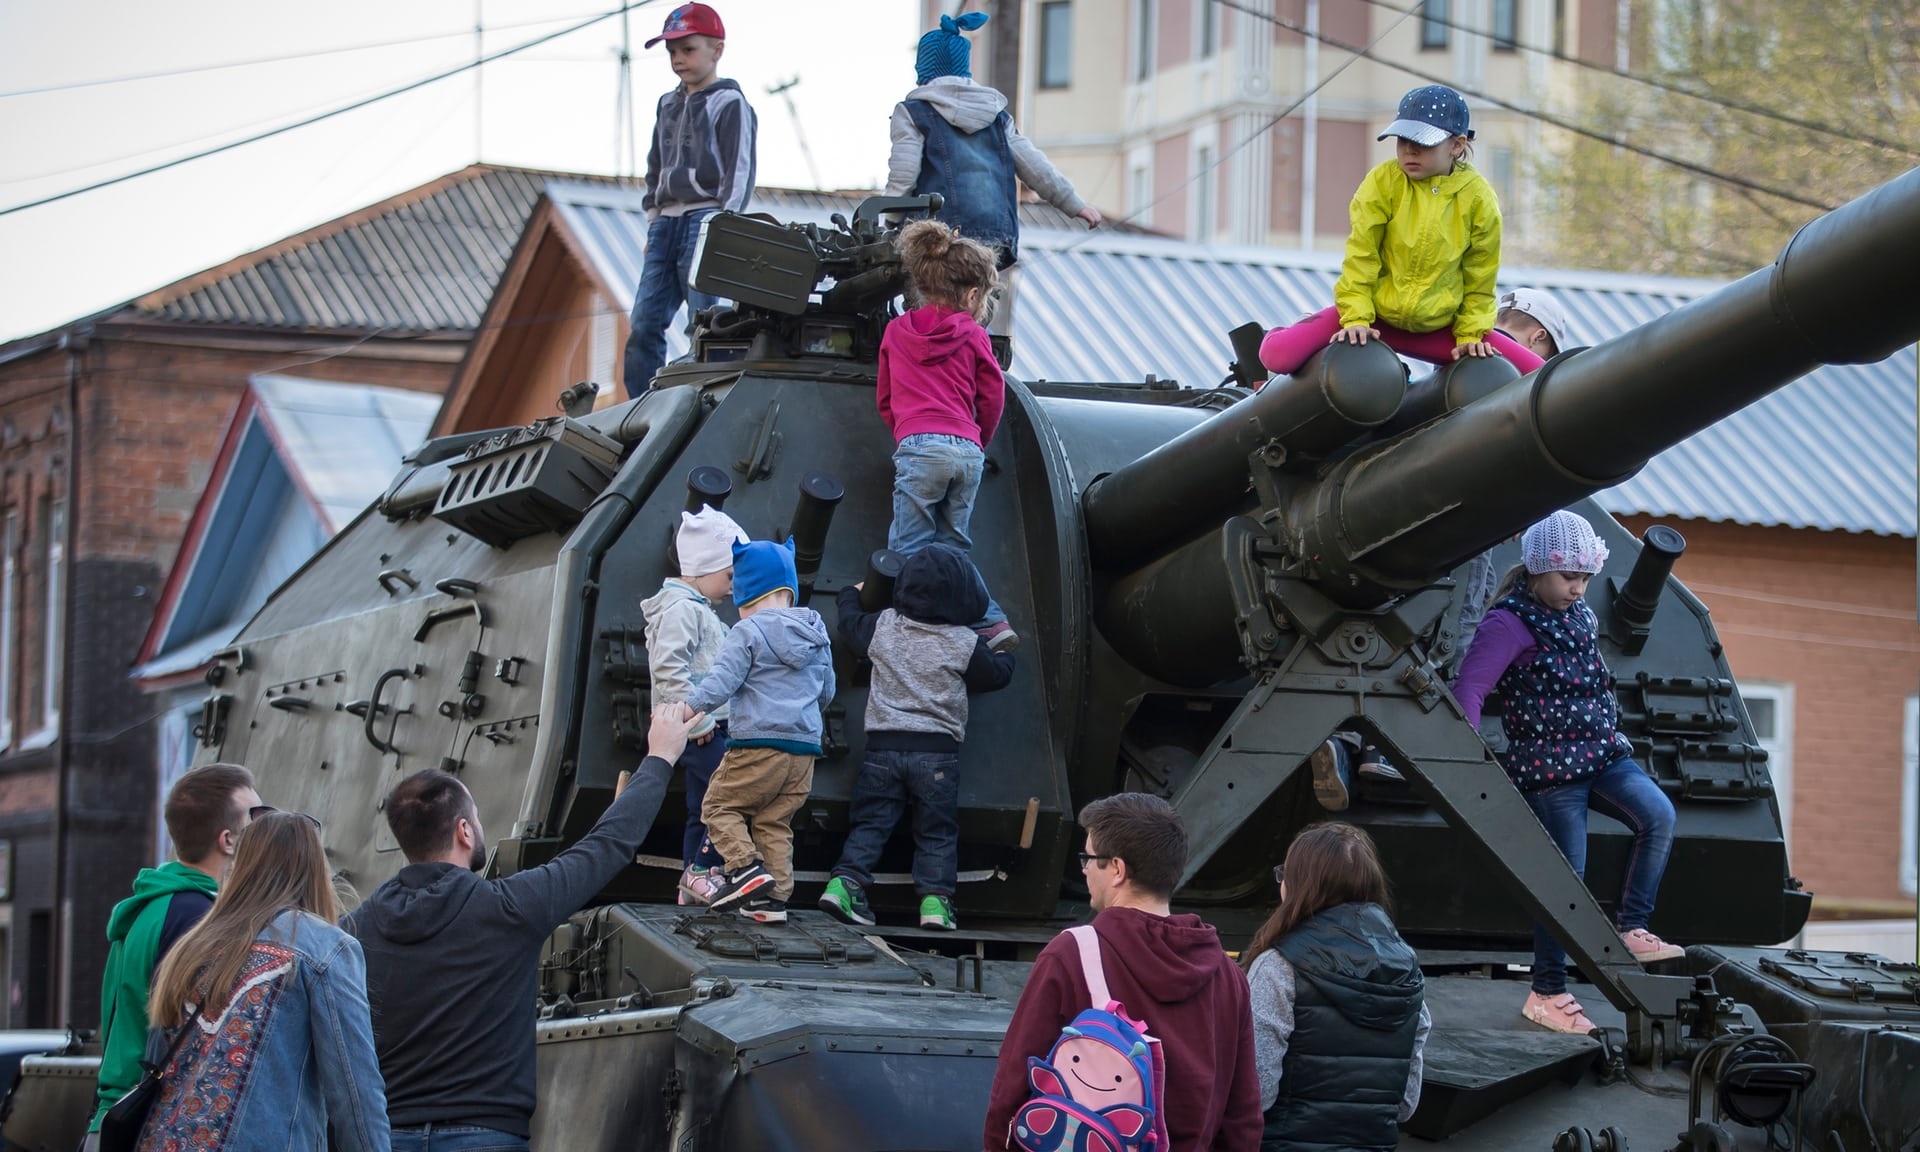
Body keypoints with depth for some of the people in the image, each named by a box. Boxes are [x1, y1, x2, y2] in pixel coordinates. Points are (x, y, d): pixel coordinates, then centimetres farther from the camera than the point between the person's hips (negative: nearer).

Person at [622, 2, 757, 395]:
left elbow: (740, 170, -7)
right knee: (644, 325, 1)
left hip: (705, 218, -7)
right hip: (666, 223, 7)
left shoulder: (729, 103, -1)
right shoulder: (668, 105, 21)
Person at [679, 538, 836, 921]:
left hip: (758, 744, -6)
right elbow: (827, 692, 24)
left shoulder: (748, 632, -7)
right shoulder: (817, 633, 14)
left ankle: (746, 866, -13)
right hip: (805, 747, 6)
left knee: (719, 806, 6)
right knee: (775, 822, 13)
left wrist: (683, 712, -16)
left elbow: (720, 683, -16)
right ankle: (774, 897, 6)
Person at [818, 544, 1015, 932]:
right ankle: (935, 896, -6)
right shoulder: (965, 644, -6)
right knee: (937, 831, 7)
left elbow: (850, 623, 22)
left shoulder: (883, 626, 1)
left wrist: (851, 594, 44)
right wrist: (1005, 654, 33)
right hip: (937, 751, -2)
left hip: (883, 746, 2)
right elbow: (995, 676, 10)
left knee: (869, 823, 7)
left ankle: (846, 881, -10)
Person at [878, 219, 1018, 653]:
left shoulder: (896, 332, 17)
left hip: (919, 448, -2)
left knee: (909, 551, -5)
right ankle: (991, 622, 4)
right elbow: (993, 398, 16)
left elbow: (884, 397, 23)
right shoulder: (973, 336, 12)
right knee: (953, 548, 13)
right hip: (968, 452, 2)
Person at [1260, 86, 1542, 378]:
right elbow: (1361, 256, -9)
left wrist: (1471, 334, -4)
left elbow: (1479, 277, 2)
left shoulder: (1478, 198, -8)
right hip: (1377, 317, -1)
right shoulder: (1382, 182, -12)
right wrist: (1355, 318, -16)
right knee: (1280, 354, -22)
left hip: (1439, 329, 2)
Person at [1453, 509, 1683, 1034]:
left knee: (1658, 814, -20)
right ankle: (1547, 993, 11)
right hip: (1548, 767, -7)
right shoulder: (1510, 623, -13)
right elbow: (1468, 689, -21)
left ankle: (1631, 931, -10)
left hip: (1601, 753, 7)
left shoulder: (1580, 615, 12)